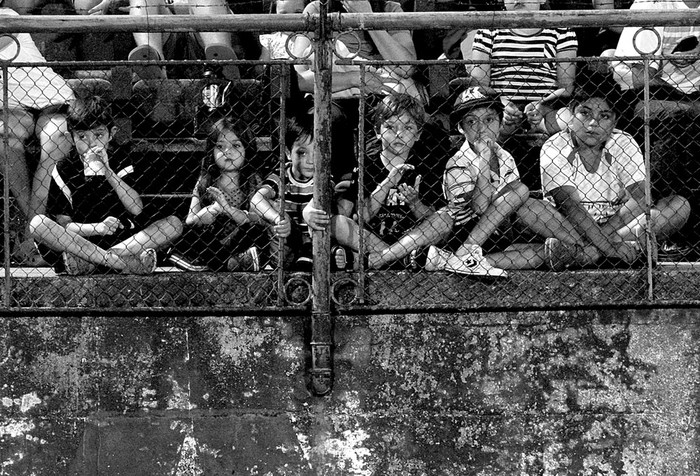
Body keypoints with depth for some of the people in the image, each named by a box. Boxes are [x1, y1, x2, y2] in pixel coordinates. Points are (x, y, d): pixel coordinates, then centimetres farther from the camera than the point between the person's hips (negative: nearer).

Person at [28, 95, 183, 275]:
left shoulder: (119, 159, 4)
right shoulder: (64, 170, 0)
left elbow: (136, 208, -10)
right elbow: (62, 223, -4)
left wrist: (107, 172, -18)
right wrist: (98, 227, -21)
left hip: (123, 237, 2)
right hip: (79, 240, -1)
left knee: (174, 224, -20)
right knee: (37, 223, -27)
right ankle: (117, 260, -36)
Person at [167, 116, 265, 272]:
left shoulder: (253, 182, 3)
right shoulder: (204, 184, 8)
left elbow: (259, 221, -8)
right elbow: (189, 222, 3)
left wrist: (228, 209, -20)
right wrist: (203, 216, -19)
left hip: (240, 245, -2)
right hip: (209, 246, 2)